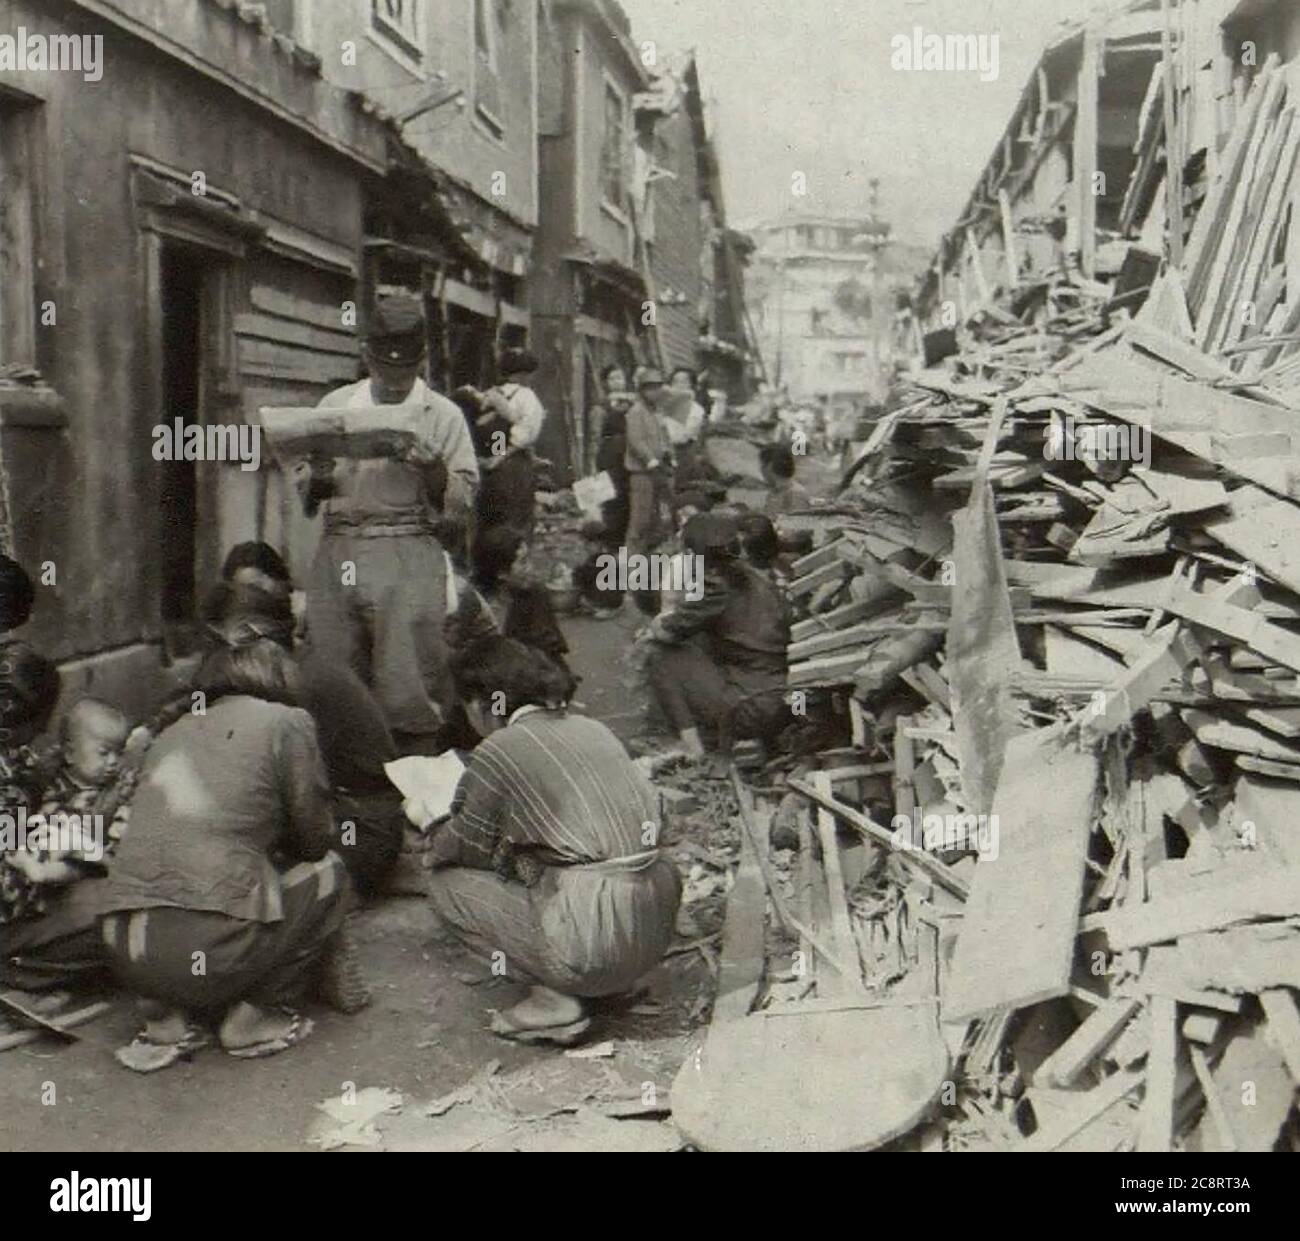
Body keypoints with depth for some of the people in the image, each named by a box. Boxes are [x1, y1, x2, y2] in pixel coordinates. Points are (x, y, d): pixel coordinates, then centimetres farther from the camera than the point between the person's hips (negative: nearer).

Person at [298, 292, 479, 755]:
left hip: (409, 559, -3)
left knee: (408, 682, -9)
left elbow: (465, 499, 5)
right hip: (338, 555, 3)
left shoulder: (443, 415, 10)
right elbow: (304, 493, 18)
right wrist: (318, 477, -5)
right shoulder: (335, 406, 18)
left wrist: (433, 469, -13)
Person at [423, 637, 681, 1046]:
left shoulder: (497, 752, -6)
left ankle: (554, 999, 0)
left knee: (446, 885, 9)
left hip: (597, 942, -8)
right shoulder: (591, 728, 15)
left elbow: (472, 847, 6)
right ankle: (612, 977, 18)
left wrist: (436, 847, 29)